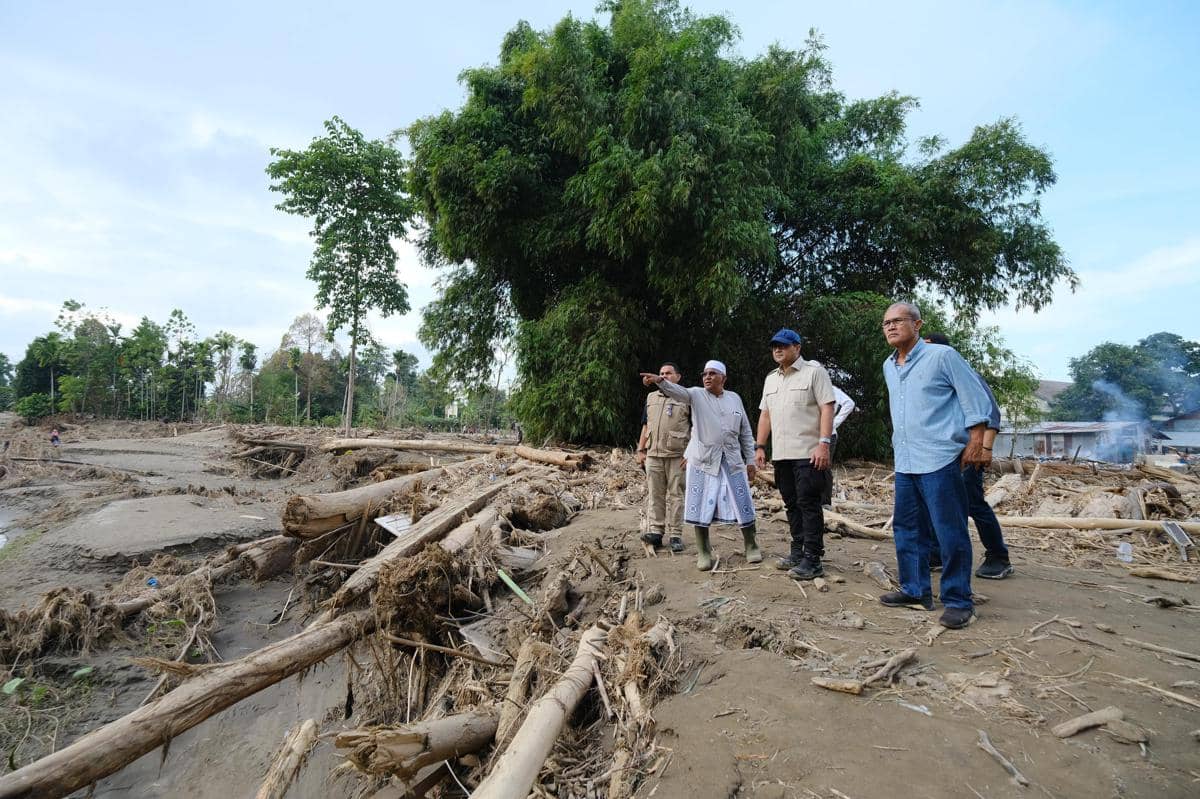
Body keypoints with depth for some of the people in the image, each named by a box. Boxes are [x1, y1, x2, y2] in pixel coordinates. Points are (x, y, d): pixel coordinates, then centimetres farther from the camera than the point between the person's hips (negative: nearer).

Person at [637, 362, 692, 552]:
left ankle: (675, 535, 4)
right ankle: (656, 531, 8)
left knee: (675, 495, -1)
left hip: (677, 454, -4)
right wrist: (640, 450, 12)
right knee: (654, 493, 3)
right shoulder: (651, 397, 18)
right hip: (653, 453, 4)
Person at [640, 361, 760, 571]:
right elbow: (677, 391, -21)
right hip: (703, 461, -2)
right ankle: (703, 553, 15)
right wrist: (660, 380, -42)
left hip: (732, 461, 2)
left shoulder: (734, 399, 9)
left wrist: (750, 460, 10)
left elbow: (746, 432, 13)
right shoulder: (697, 395, 1)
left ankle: (751, 547, 26)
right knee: (701, 508, 1)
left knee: (743, 505, 6)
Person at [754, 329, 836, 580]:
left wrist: (824, 443, -19)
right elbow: (765, 415, 19)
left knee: (809, 505, -6)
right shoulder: (771, 379, 18)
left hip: (808, 453, -7)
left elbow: (827, 408, -10)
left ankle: (812, 561, -1)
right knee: (792, 504, 12)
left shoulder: (814, 371, -3)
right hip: (781, 454, 7)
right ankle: (798, 553, 21)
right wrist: (760, 446, 12)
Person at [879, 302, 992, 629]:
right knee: (905, 528, 12)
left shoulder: (942, 356, -6)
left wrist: (975, 442, -11)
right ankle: (916, 591, 24)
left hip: (939, 460, -7)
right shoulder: (888, 367, 14)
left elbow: (975, 397, -6)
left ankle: (958, 601, 9)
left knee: (950, 533, -2)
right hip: (904, 463, 8)